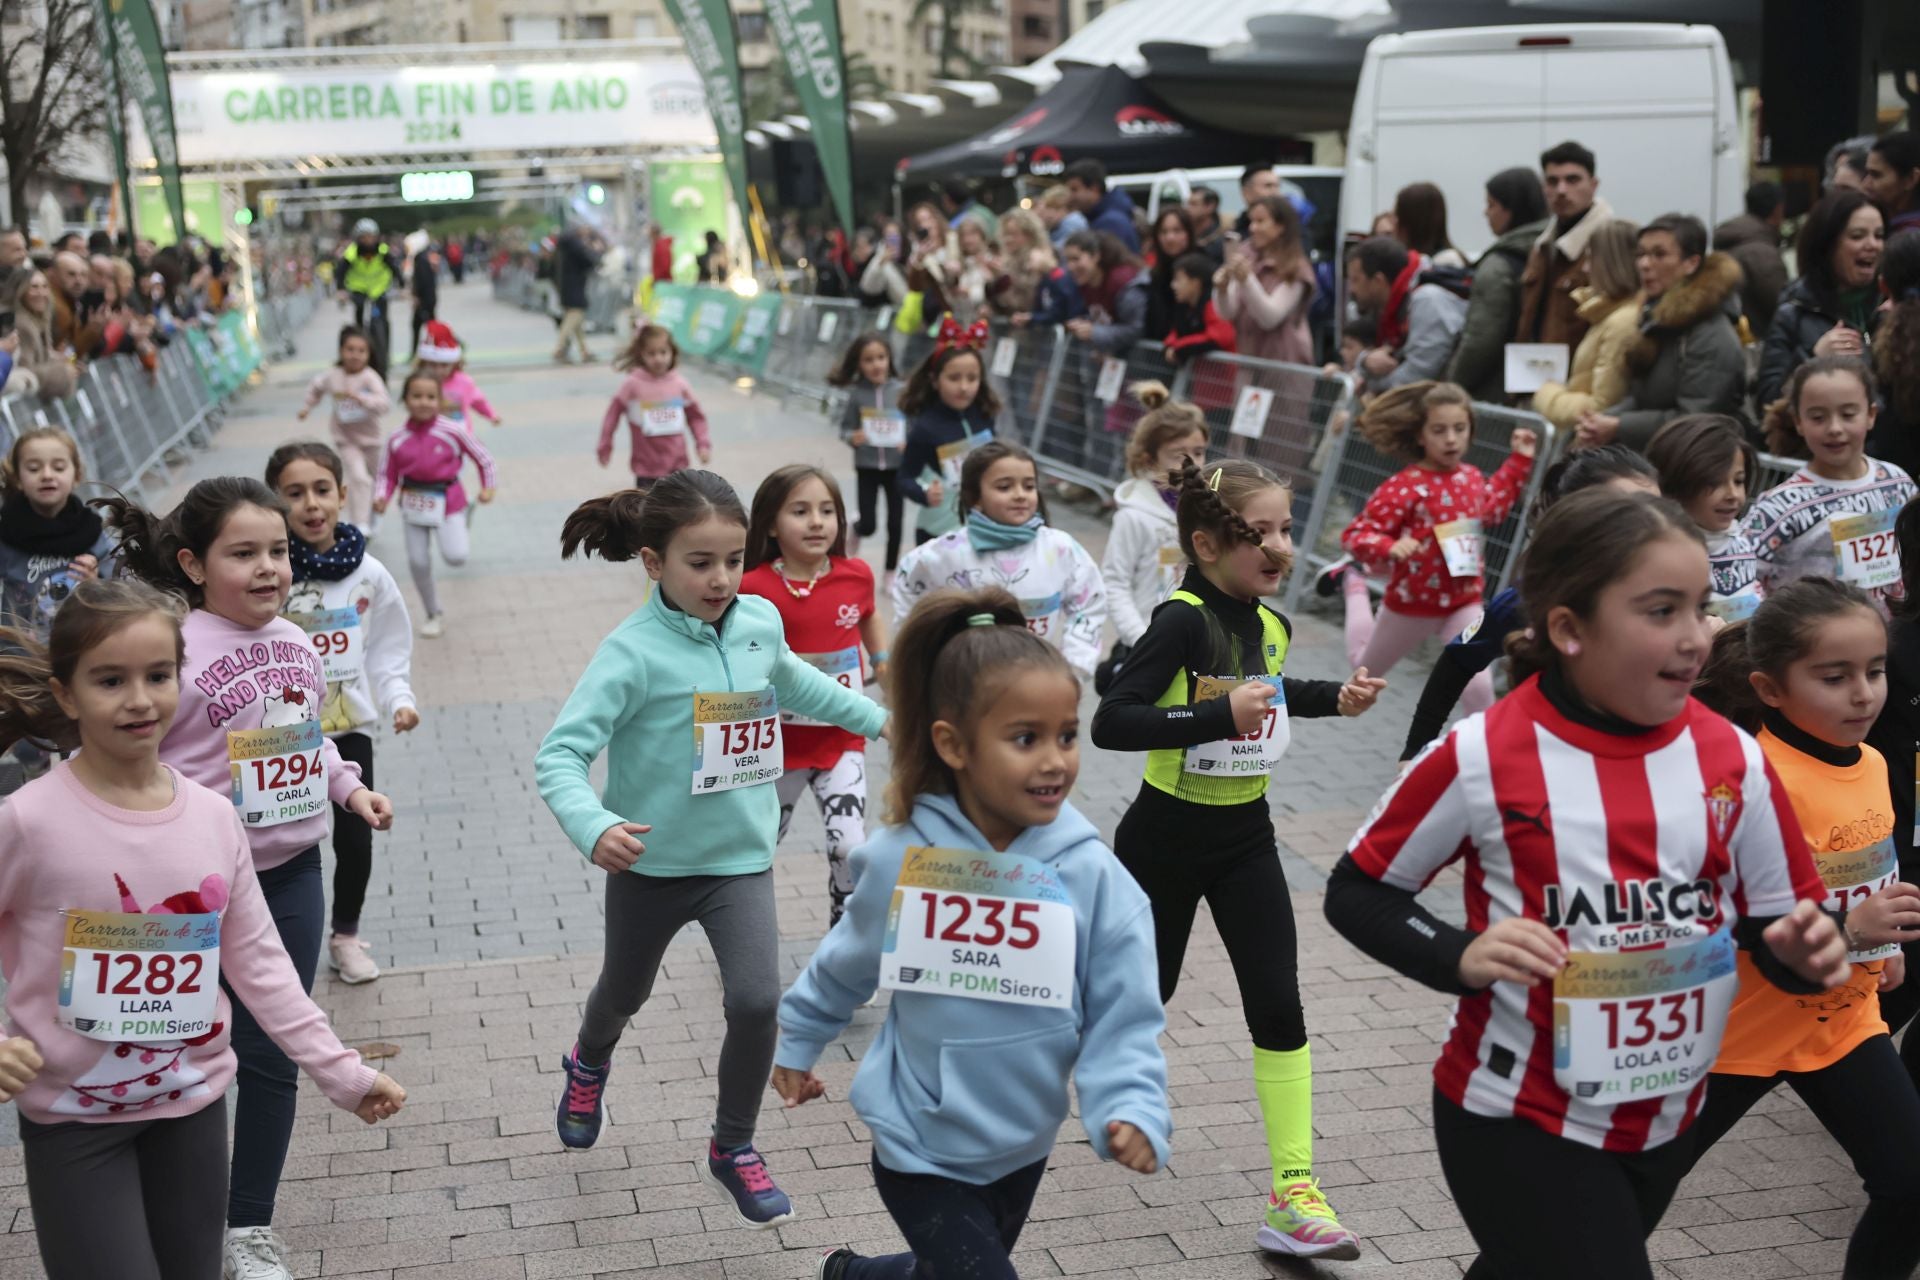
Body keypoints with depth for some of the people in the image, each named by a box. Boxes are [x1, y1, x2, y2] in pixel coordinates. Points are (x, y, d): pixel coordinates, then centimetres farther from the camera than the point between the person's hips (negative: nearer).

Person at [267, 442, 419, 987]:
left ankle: (346, 936, 34)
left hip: (350, 729, 2)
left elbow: (387, 649, 5)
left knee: (355, 839, 11)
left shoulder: (368, 574, -6)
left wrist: (399, 698, -8)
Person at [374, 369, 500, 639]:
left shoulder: (453, 432, -12)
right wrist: (381, 497, -15)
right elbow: (387, 475, 2)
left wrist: (488, 486, -6)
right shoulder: (397, 439, -5)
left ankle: (460, 535, 21)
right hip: (413, 503, 3)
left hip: (447, 502, -3)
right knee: (418, 562, 6)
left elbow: (483, 457, -1)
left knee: (455, 556, -18)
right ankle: (434, 615, 25)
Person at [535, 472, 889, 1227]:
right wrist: (593, 827, -45)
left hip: (740, 858, 2)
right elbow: (561, 754, -27)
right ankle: (589, 1066, 59)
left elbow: (792, 682, 17)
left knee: (757, 1001, -13)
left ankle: (733, 1150, 13)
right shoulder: (633, 652, -23)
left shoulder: (760, 621, -7)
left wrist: (876, 718, 28)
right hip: (650, 861, -2)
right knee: (625, 993, 22)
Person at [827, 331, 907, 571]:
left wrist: (908, 441, -21)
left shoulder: (901, 390, -7)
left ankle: (891, 573, 24)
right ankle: (855, 535, 35)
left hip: (896, 466, 1)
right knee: (868, 524, -2)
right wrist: (852, 437, -22)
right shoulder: (856, 392, -7)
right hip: (867, 466, -1)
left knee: (896, 523, 6)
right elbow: (845, 428, -1)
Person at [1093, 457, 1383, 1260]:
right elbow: (1110, 723, -32)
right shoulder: (1182, 621, -22)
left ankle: (1293, 1195, 1)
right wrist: (1219, 717, -38)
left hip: (1244, 839, 5)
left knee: (1278, 1007, -3)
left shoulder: (1271, 625, 0)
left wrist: (1333, 698, 8)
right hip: (1166, 838, -5)